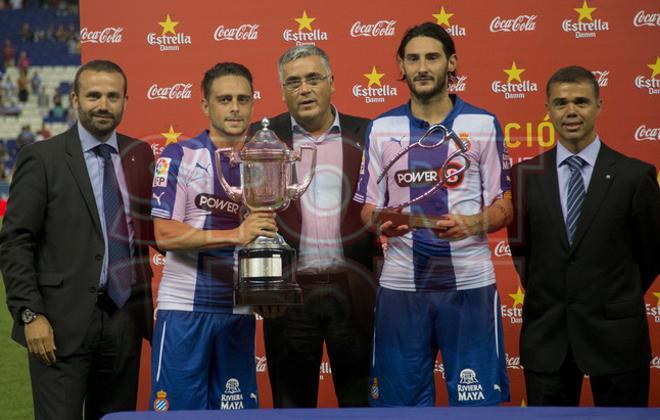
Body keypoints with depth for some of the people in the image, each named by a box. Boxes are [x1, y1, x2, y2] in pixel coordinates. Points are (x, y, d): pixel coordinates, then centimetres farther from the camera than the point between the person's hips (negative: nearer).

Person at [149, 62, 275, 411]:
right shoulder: (179, 157, -2)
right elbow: (165, 234, -12)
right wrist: (234, 234, -22)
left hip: (238, 312, 4)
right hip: (184, 309, -4)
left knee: (236, 408, 7)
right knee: (180, 407, -3)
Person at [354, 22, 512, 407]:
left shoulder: (484, 125, 4)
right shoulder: (382, 129, 9)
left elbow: (503, 207, 4)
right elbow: (369, 208, 9)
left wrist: (470, 224, -17)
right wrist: (382, 223, -14)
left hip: (468, 281, -1)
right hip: (401, 284, 2)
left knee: (476, 399, -1)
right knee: (402, 397, 6)